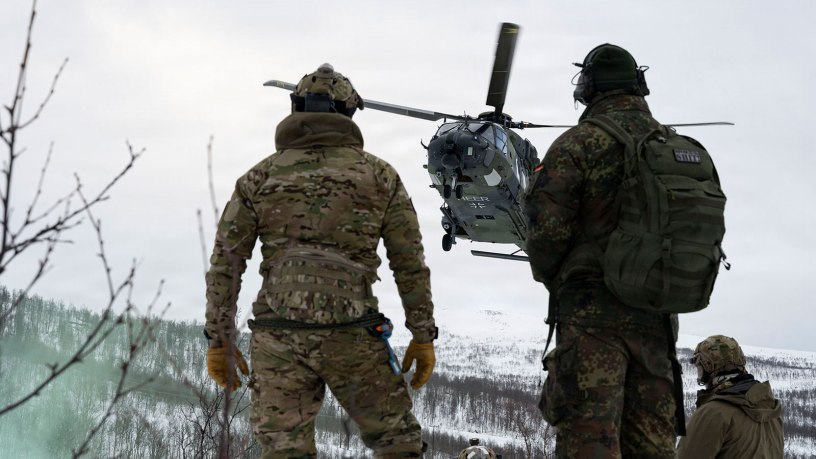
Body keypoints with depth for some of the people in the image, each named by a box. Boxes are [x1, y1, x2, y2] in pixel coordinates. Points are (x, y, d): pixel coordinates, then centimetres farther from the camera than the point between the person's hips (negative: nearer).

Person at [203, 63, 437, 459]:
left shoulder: (259, 179, 9)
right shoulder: (379, 176, 7)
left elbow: (225, 264, 6)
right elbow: (410, 265, 5)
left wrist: (219, 340, 11)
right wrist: (423, 336, 11)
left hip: (277, 337, 1)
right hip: (353, 336, -1)